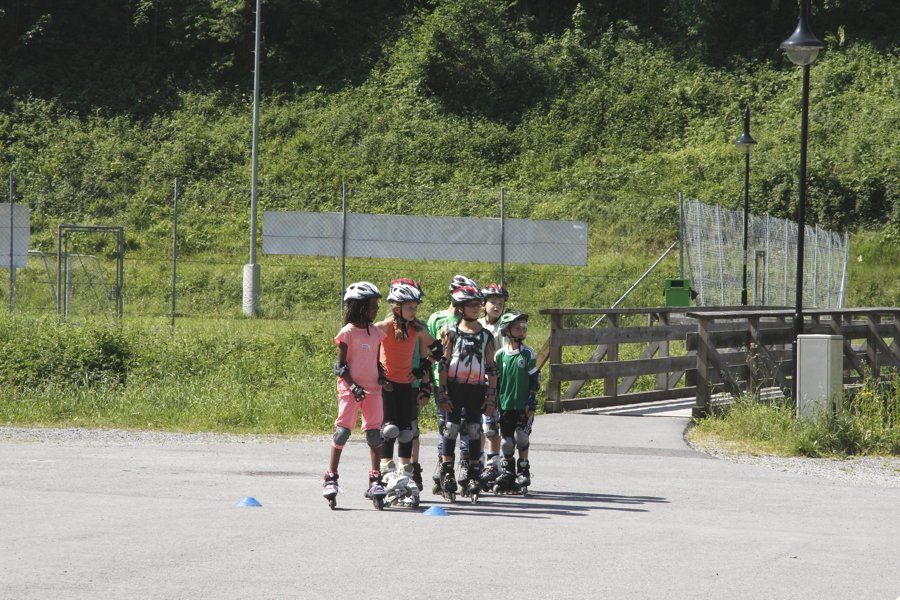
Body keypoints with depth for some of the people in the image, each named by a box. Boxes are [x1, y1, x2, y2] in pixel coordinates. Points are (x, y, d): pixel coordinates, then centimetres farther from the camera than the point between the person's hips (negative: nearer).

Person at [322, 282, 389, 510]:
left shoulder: (375, 332, 11)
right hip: (350, 389, -5)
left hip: (372, 389, 5)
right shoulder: (348, 332, -6)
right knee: (343, 430, -6)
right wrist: (353, 386, -17)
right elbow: (340, 366, -6)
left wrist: (382, 379, 0)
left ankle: (375, 480, 7)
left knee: (374, 433, 2)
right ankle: (331, 478, 1)